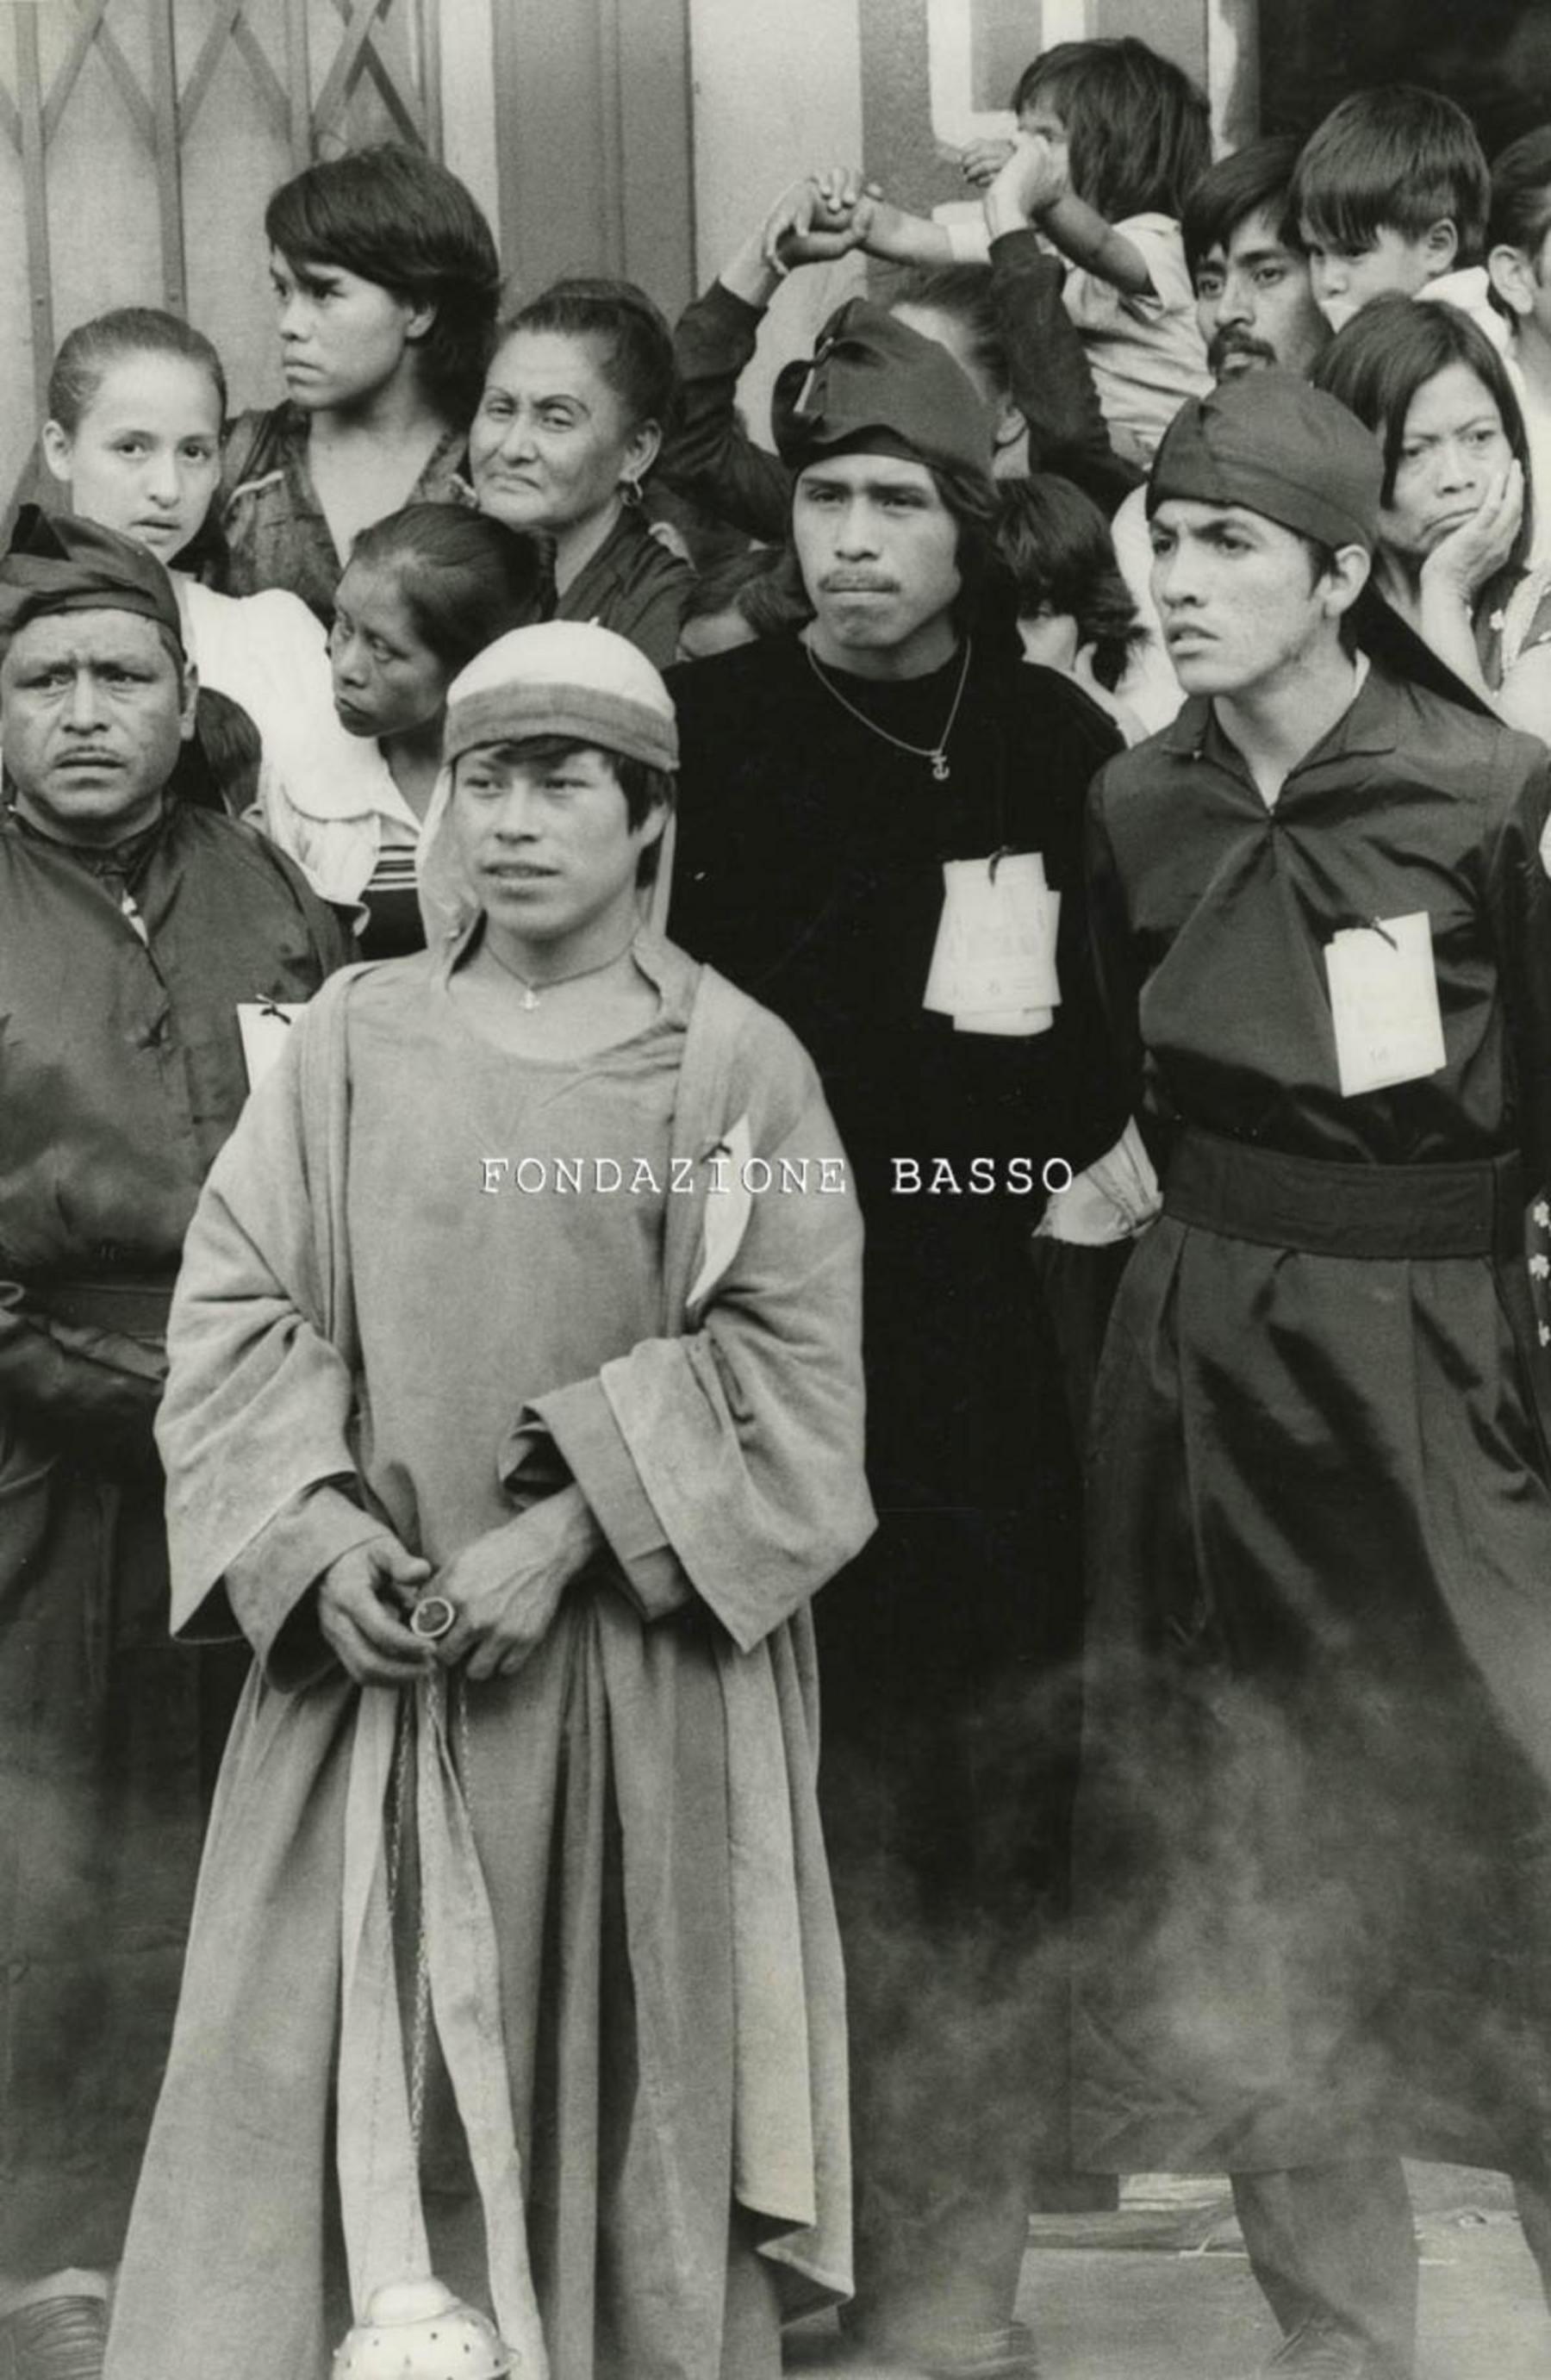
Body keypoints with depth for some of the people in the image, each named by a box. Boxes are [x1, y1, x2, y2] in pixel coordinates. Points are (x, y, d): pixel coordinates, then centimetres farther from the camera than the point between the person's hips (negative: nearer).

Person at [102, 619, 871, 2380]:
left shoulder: (740, 1066, -1)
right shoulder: (354, 1041, 6)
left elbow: (790, 1363, -5)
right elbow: (238, 1307, 4)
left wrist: (571, 1534, -14)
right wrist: (318, 1529, -12)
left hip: (644, 1663, -1)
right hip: (376, 1634, 2)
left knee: (634, 2086, 5)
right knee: (334, 2064, 0)